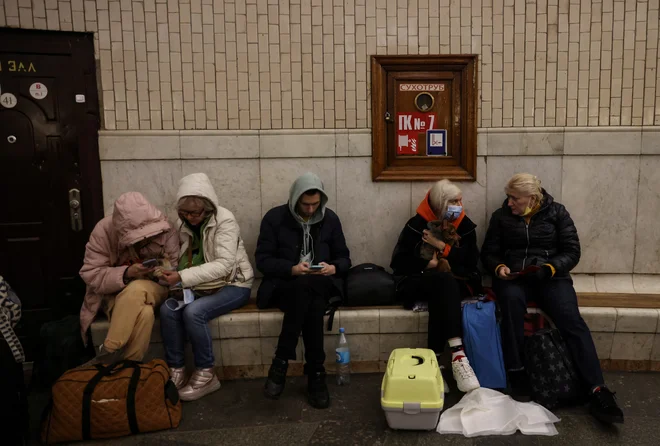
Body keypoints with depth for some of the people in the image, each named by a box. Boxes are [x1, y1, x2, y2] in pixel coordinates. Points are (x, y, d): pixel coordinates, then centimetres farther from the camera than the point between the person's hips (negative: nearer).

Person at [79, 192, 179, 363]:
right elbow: (92, 275, -14)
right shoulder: (104, 231, -14)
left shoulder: (164, 229, -11)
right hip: (114, 292, -1)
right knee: (144, 314, -34)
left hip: (153, 289, 1)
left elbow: (176, 269, -4)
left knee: (136, 291, -35)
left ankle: (108, 356, -23)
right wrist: (126, 273, -30)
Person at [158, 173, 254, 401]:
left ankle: (206, 374, -12)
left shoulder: (225, 220, -18)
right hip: (200, 285, 6)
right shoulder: (184, 224, 3)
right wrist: (173, 276, -16)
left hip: (232, 284, -5)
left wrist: (183, 277, -33)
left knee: (193, 312, -30)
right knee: (167, 309, -22)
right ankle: (176, 371, -9)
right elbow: (184, 260, 7)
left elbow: (223, 265, -26)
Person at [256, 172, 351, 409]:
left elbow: (344, 258, 11)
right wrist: (292, 269, -20)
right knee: (308, 294, -36)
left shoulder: (330, 219, 6)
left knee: (308, 288, -35)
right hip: (283, 285, -2)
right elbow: (263, 260, -5)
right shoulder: (274, 218, -2)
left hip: (321, 286, 2)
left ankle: (282, 361, -25)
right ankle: (316, 373, -25)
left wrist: (334, 268, -13)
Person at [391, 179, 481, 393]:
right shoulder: (417, 224, -5)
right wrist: (429, 264, -16)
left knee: (440, 295, -35)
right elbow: (399, 262, -8)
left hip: (455, 285, 3)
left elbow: (471, 261, -6)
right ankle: (457, 353, -47)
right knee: (444, 279, -36)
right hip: (417, 283, -2)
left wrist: (441, 246, -15)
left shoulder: (465, 225, 4)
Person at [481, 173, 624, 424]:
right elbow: (488, 253, 10)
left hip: (550, 276, 0)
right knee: (512, 300, -35)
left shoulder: (556, 212, 5)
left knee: (571, 318, -26)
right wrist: (499, 267, -12)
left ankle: (598, 391, -28)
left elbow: (572, 252, 1)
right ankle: (515, 370, -24)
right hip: (513, 277, 0)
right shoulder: (501, 216, 9)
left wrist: (547, 268, -17)